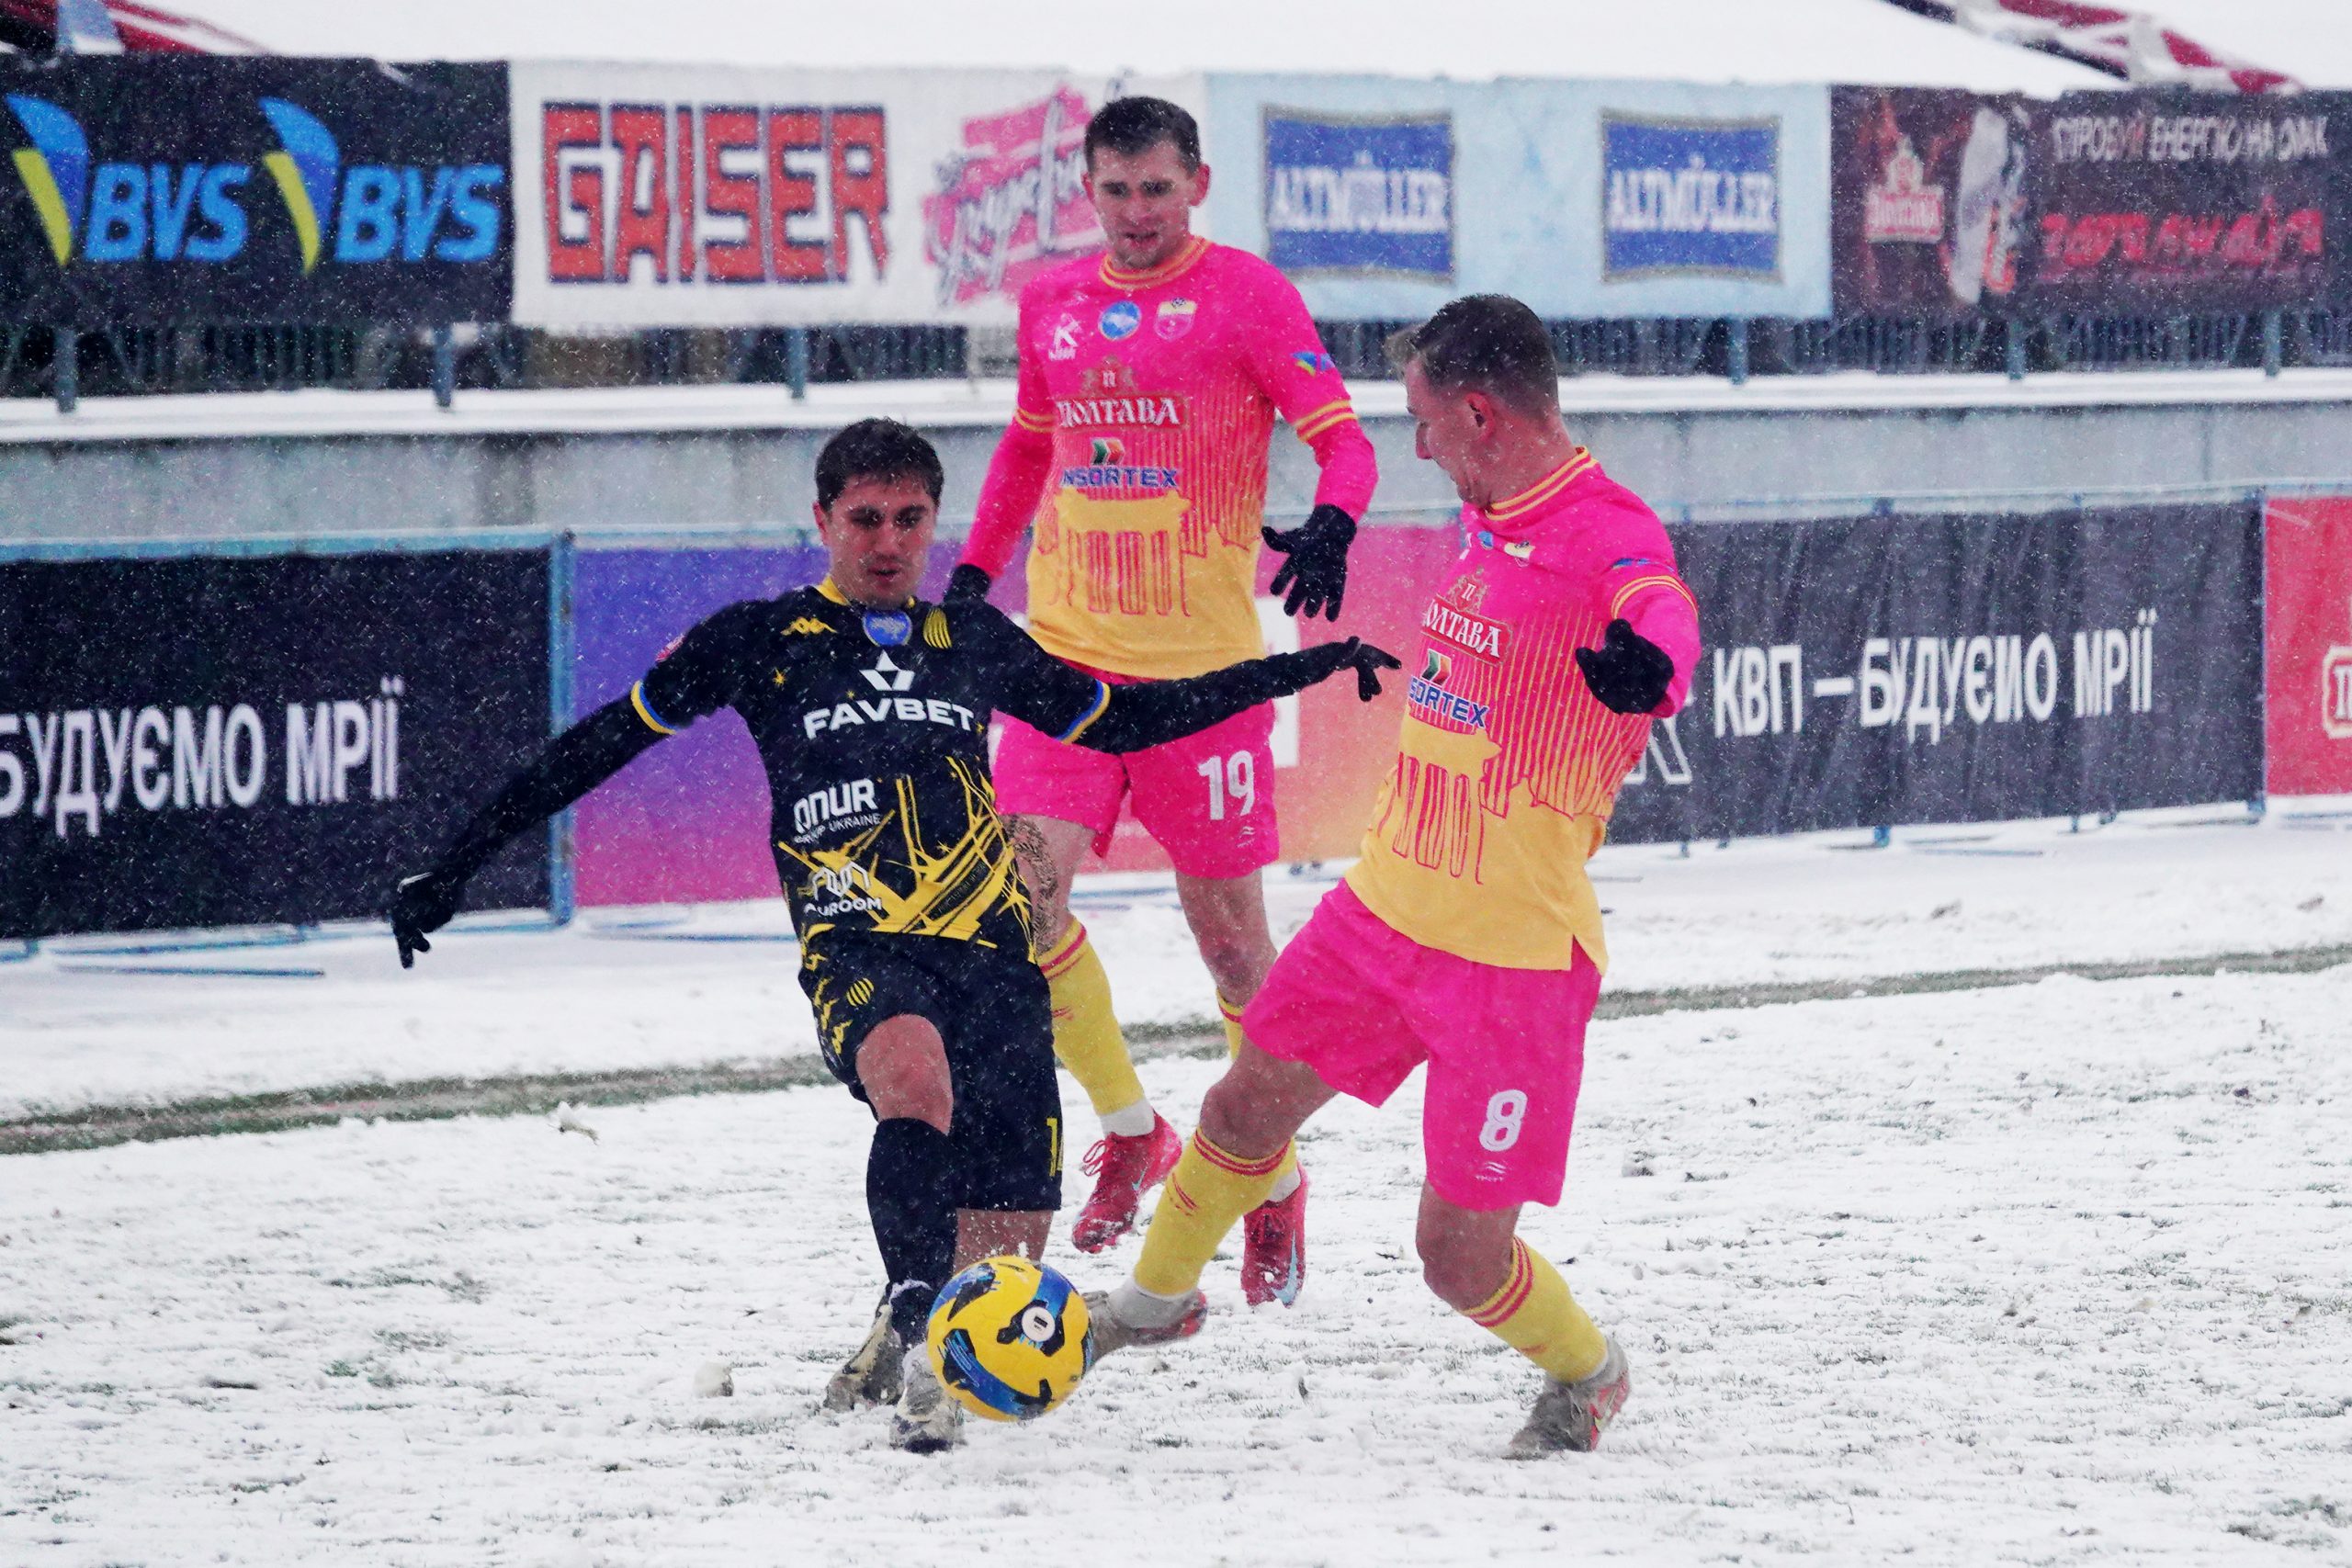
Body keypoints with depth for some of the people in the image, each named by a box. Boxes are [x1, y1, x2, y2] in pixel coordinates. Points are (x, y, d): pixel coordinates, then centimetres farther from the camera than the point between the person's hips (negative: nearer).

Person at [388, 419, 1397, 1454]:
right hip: (857, 945, -3)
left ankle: (899, 1357, 26)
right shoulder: (761, 642, 9)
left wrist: (1303, 670, 29)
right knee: (916, 1077, -39)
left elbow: (1120, 721, 30)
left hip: (990, 948, 3)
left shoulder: (974, 641, 18)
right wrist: (454, 868, 7)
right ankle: (920, 1339, -39)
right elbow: (605, 742, 11)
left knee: (1008, 1247, -6)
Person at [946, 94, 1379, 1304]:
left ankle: (1273, 1173, 20)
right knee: (1022, 885, -12)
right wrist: (974, 570, 21)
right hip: (1068, 648, 4)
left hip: (1202, 659, -4)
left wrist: (1331, 524, -27)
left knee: (1225, 920, 3)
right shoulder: (1052, 304, 11)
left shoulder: (1245, 295, -3)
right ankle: (1129, 1130, 6)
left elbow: (1340, 435, -7)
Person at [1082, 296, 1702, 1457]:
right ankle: (1157, 1297, 48)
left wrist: (1647, 662, -65)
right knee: (1248, 1108, 22)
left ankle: (1585, 1372, 26)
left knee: (1460, 1256, -4)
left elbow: (1660, 614, -44)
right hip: (1386, 906, 8)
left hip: (1515, 959, -8)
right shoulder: (1490, 513, 7)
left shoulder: (1605, 534, -21)